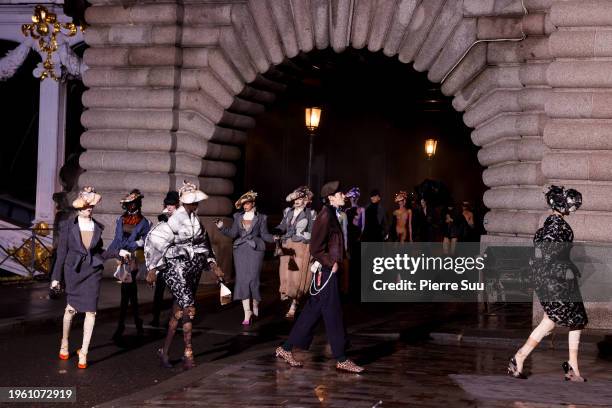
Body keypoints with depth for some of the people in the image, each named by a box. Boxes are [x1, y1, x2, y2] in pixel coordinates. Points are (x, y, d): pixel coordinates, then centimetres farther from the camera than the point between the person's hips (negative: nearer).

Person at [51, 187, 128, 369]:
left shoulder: (97, 227, 9)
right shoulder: (68, 226, 1)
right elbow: (61, 253, 1)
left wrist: (117, 252, 3)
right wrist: (56, 276, 0)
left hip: (93, 271, 2)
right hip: (73, 271, -2)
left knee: (91, 311, -4)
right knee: (72, 307, 3)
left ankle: (84, 352, 2)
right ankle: (64, 344, 27)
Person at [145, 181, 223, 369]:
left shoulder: (194, 218, 10)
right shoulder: (177, 219, -14)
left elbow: (203, 242, 20)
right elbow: (155, 239, -16)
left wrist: (213, 265, 15)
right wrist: (152, 269, -16)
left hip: (193, 268, 8)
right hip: (176, 268, -8)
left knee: (179, 311, 11)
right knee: (189, 309, -12)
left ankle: (165, 351, 20)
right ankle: (188, 354, -5)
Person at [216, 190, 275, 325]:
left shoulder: (261, 218, 4)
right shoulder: (238, 217, 12)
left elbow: (265, 234, 2)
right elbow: (233, 233, 8)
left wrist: (273, 238, -17)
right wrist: (221, 227, -5)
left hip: (255, 249, -2)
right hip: (240, 250, 2)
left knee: (253, 278, -6)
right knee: (242, 280, -5)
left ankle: (255, 307, 19)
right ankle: (247, 313, -5)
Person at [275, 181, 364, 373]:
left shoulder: (331, 214, 14)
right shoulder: (325, 216, -16)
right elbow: (315, 248, -18)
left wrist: (334, 262, 11)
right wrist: (330, 263, -12)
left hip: (328, 270, 10)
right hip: (326, 271, -10)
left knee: (312, 312, 12)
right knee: (333, 314, -3)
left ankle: (286, 349, 18)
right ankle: (341, 360, 4)